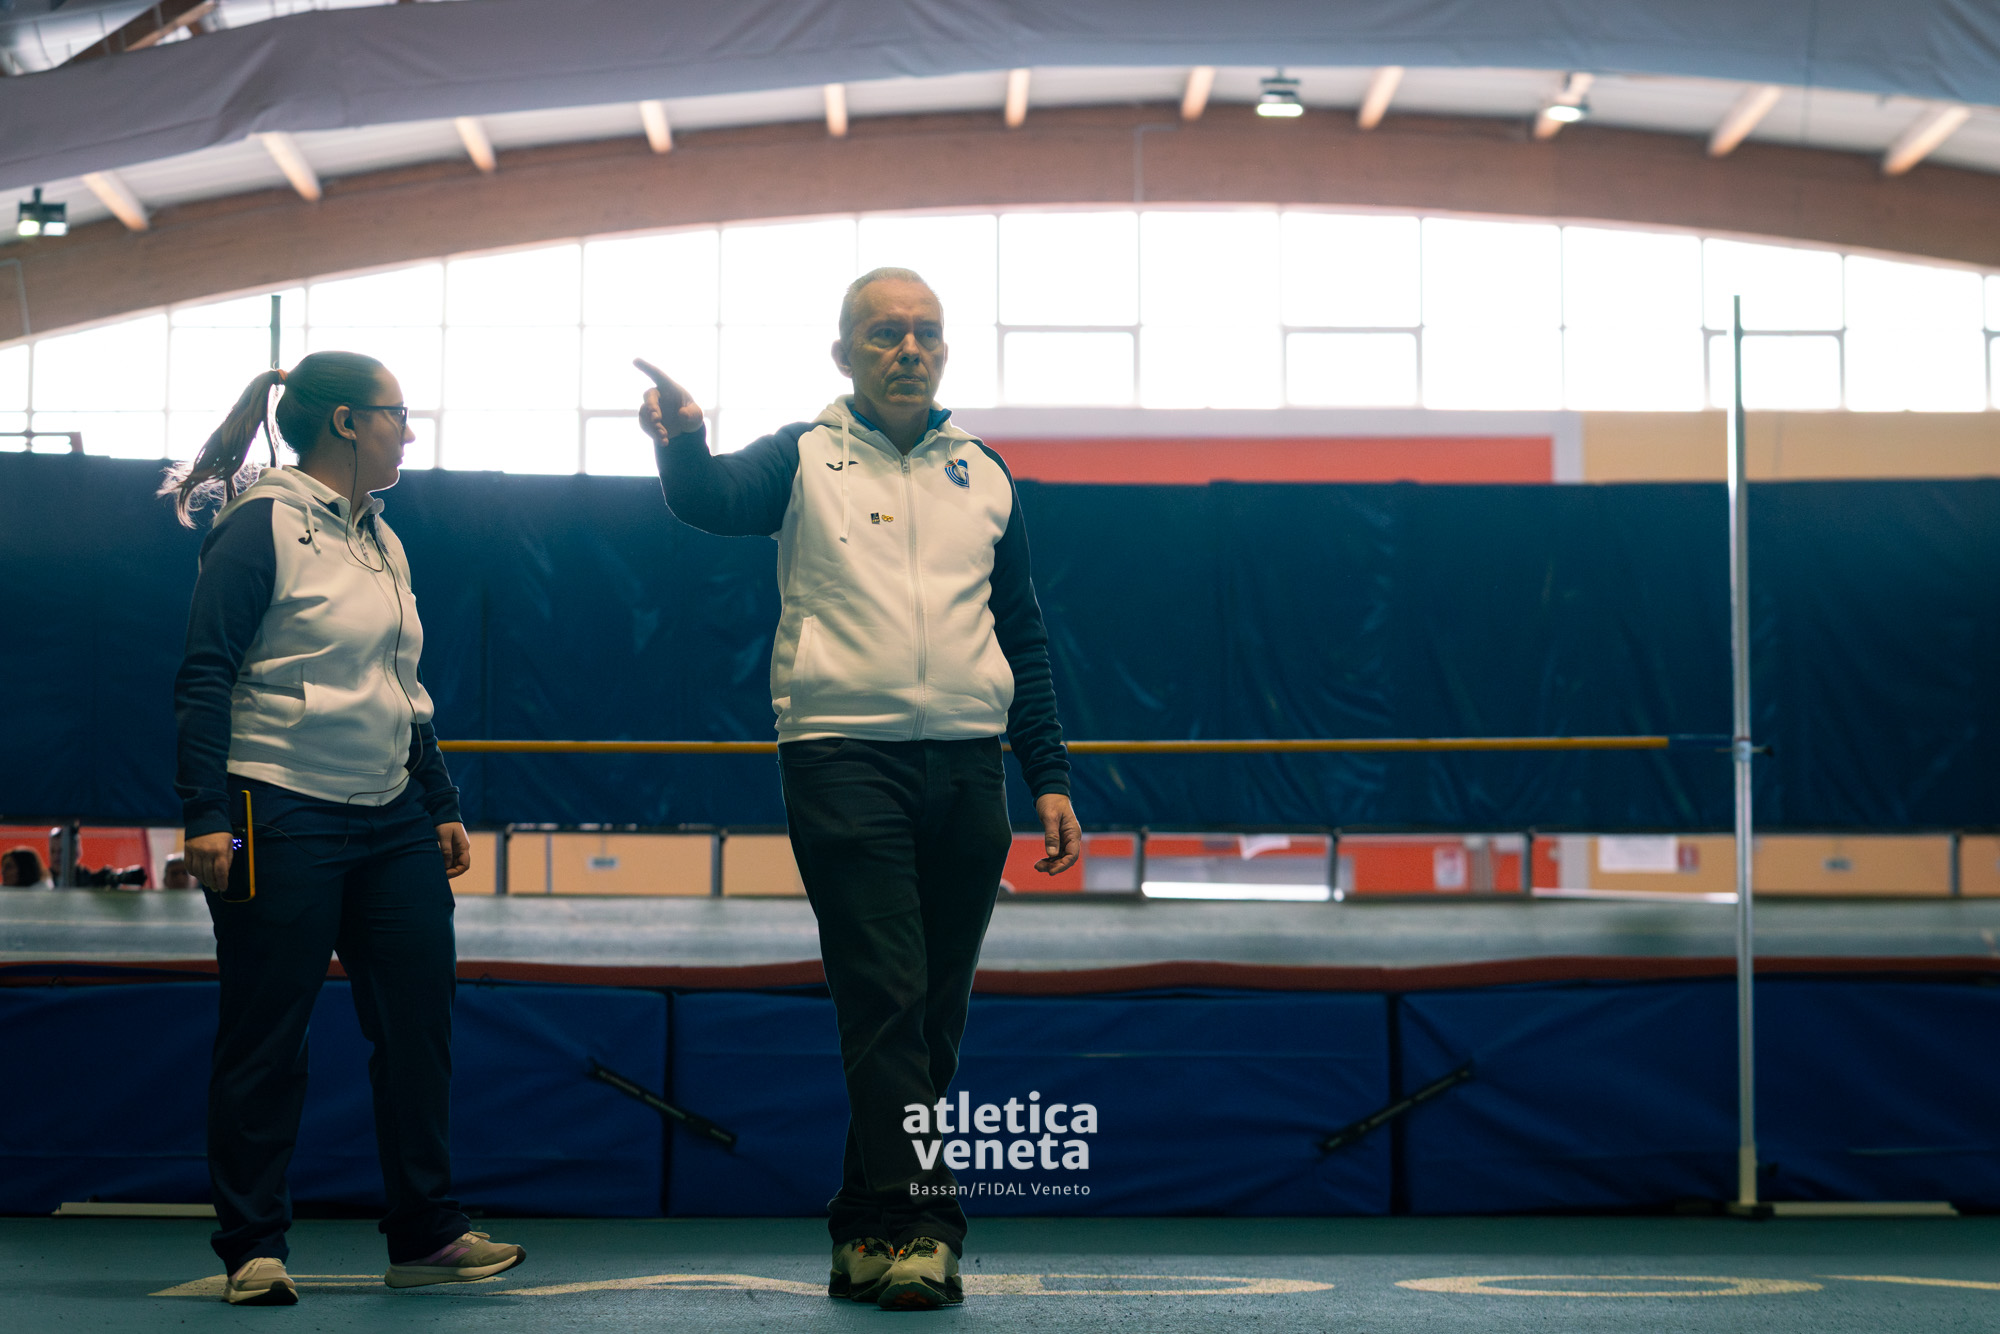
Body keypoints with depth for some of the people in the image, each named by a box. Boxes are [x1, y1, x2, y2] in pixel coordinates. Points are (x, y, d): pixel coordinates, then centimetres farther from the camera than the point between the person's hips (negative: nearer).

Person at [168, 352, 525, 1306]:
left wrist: (442, 805, 20)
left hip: (392, 824, 8)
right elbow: (204, 676, -11)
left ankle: (425, 1235, 14)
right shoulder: (261, 526, -7)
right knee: (265, 1037, 0)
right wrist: (205, 817, -18)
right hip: (282, 816, -8)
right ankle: (252, 1249, 10)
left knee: (420, 1021, 5)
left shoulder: (382, 540, 16)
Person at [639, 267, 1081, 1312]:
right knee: (886, 995, -11)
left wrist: (1050, 777, 12)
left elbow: (1024, 639, 17)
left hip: (965, 762, 4)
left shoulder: (984, 475, 15)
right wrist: (684, 441, -39)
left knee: (934, 1009, 6)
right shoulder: (805, 459, 5)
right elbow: (712, 503, -16)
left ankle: (866, 1229, 15)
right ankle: (921, 1225, -8)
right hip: (842, 755, -4)